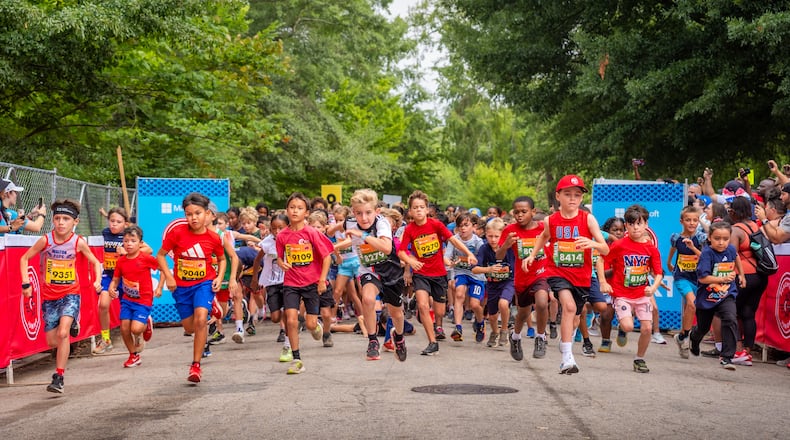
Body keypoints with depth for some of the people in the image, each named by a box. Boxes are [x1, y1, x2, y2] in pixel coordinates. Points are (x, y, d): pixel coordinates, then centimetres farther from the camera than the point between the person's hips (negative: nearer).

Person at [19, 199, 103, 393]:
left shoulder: (78, 242, -10)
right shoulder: (45, 240, -10)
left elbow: (95, 262, 5)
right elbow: (24, 258, 1)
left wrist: (98, 280, -11)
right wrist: (26, 282, -9)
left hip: (70, 294, -2)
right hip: (49, 296, 2)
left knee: (62, 333, -23)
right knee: (52, 341, 7)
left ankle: (59, 377, -12)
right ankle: (71, 325, 43)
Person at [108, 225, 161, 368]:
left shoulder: (146, 258, -13)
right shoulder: (121, 261, -1)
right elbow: (115, 279, 5)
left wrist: (159, 287, -4)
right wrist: (111, 288, -17)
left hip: (143, 300, -4)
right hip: (127, 299, 4)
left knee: (136, 328, -18)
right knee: (124, 328, 0)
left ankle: (147, 324, 20)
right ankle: (134, 356, 21)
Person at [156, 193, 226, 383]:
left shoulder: (213, 238, -9)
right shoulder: (177, 232, -12)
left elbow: (222, 259, 10)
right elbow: (161, 255, -2)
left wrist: (219, 277, -5)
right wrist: (168, 276, -13)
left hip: (204, 283, -2)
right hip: (181, 286, 2)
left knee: (200, 319, -24)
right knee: (190, 328, 11)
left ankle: (196, 366, -17)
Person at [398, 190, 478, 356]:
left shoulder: (436, 224, -9)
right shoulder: (409, 229, -8)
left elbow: (453, 239, -9)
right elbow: (401, 251, -9)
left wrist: (469, 254, -20)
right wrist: (410, 261, -30)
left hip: (439, 273, 1)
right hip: (420, 273, -1)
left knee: (439, 312, 7)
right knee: (423, 305, -22)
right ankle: (433, 342, -11)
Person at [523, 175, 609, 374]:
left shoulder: (587, 219, -8)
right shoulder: (551, 221, -3)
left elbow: (606, 250, -13)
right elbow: (544, 236, 23)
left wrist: (592, 243, -33)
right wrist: (532, 255, 13)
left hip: (581, 276, 1)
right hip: (557, 272, -1)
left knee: (572, 316, 16)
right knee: (569, 306, -26)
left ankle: (565, 341, 52)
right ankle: (567, 358, -26)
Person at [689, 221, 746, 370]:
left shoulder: (731, 250, -5)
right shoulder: (707, 253, -21)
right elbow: (702, 278, -27)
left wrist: (741, 274, 28)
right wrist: (723, 279, -31)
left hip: (726, 296, 2)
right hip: (706, 298, -2)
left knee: (731, 320, -25)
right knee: (703, 327, 18)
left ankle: (726, 357, -20)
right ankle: (693, 338, 56)